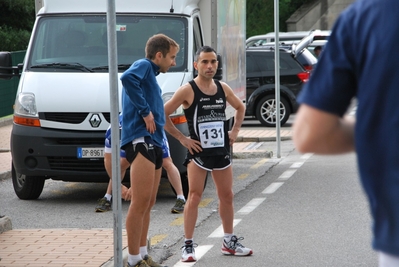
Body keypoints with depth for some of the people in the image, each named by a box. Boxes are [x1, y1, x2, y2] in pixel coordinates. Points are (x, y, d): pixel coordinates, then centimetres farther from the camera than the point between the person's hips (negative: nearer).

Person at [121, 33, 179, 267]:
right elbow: (128, 78, -28)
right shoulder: (143, 66, -5)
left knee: (148, 204, 14)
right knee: (141, 202, -12)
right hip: (140, 140, -10)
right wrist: (144, 111, -23)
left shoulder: (151, 75, 23)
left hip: (153, 143, 10)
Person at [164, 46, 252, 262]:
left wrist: (235, 131, 11)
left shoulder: (223, 88, 5)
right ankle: (188, 245, -7)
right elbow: (162, 114, -12)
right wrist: (181, 138, -11)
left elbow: (240, 108, 23)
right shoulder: (188, 90, -11)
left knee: (227, 197, 11)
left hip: (221, 151, 5)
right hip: (198, 151, -5)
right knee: (194, 196, -10)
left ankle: (229, 242, 24)